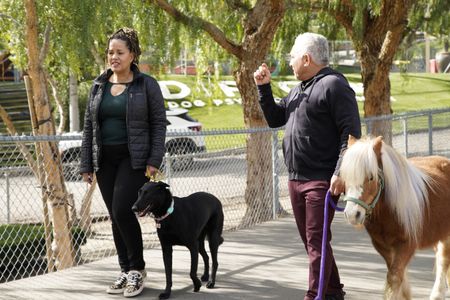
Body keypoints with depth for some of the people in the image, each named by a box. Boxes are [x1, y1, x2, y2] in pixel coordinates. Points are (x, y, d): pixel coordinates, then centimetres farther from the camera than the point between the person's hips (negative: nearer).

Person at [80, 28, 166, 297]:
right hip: (105, 160, 5)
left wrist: (155, 160, -12)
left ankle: (138, 268, 1)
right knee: (116, 216, 7)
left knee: (122, 210, -16)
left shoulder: (147, 85, -3)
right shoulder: (99, 86, 9)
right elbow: (89, 126, 11)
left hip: (134, 159, -5)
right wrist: (86, 165, 7)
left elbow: (159, 123, -3)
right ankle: (126, 272, 17)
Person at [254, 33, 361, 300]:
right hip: (296, 179, 9)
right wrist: (264, 88, 11)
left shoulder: (334, 85, -11)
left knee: (316, 241, -10)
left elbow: (351, 133, -17)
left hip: (322, 180, -9)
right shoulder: (299, 90, 17)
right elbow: (274, 119, 26)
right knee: (311, 240, 15)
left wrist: (340, 173, -24)